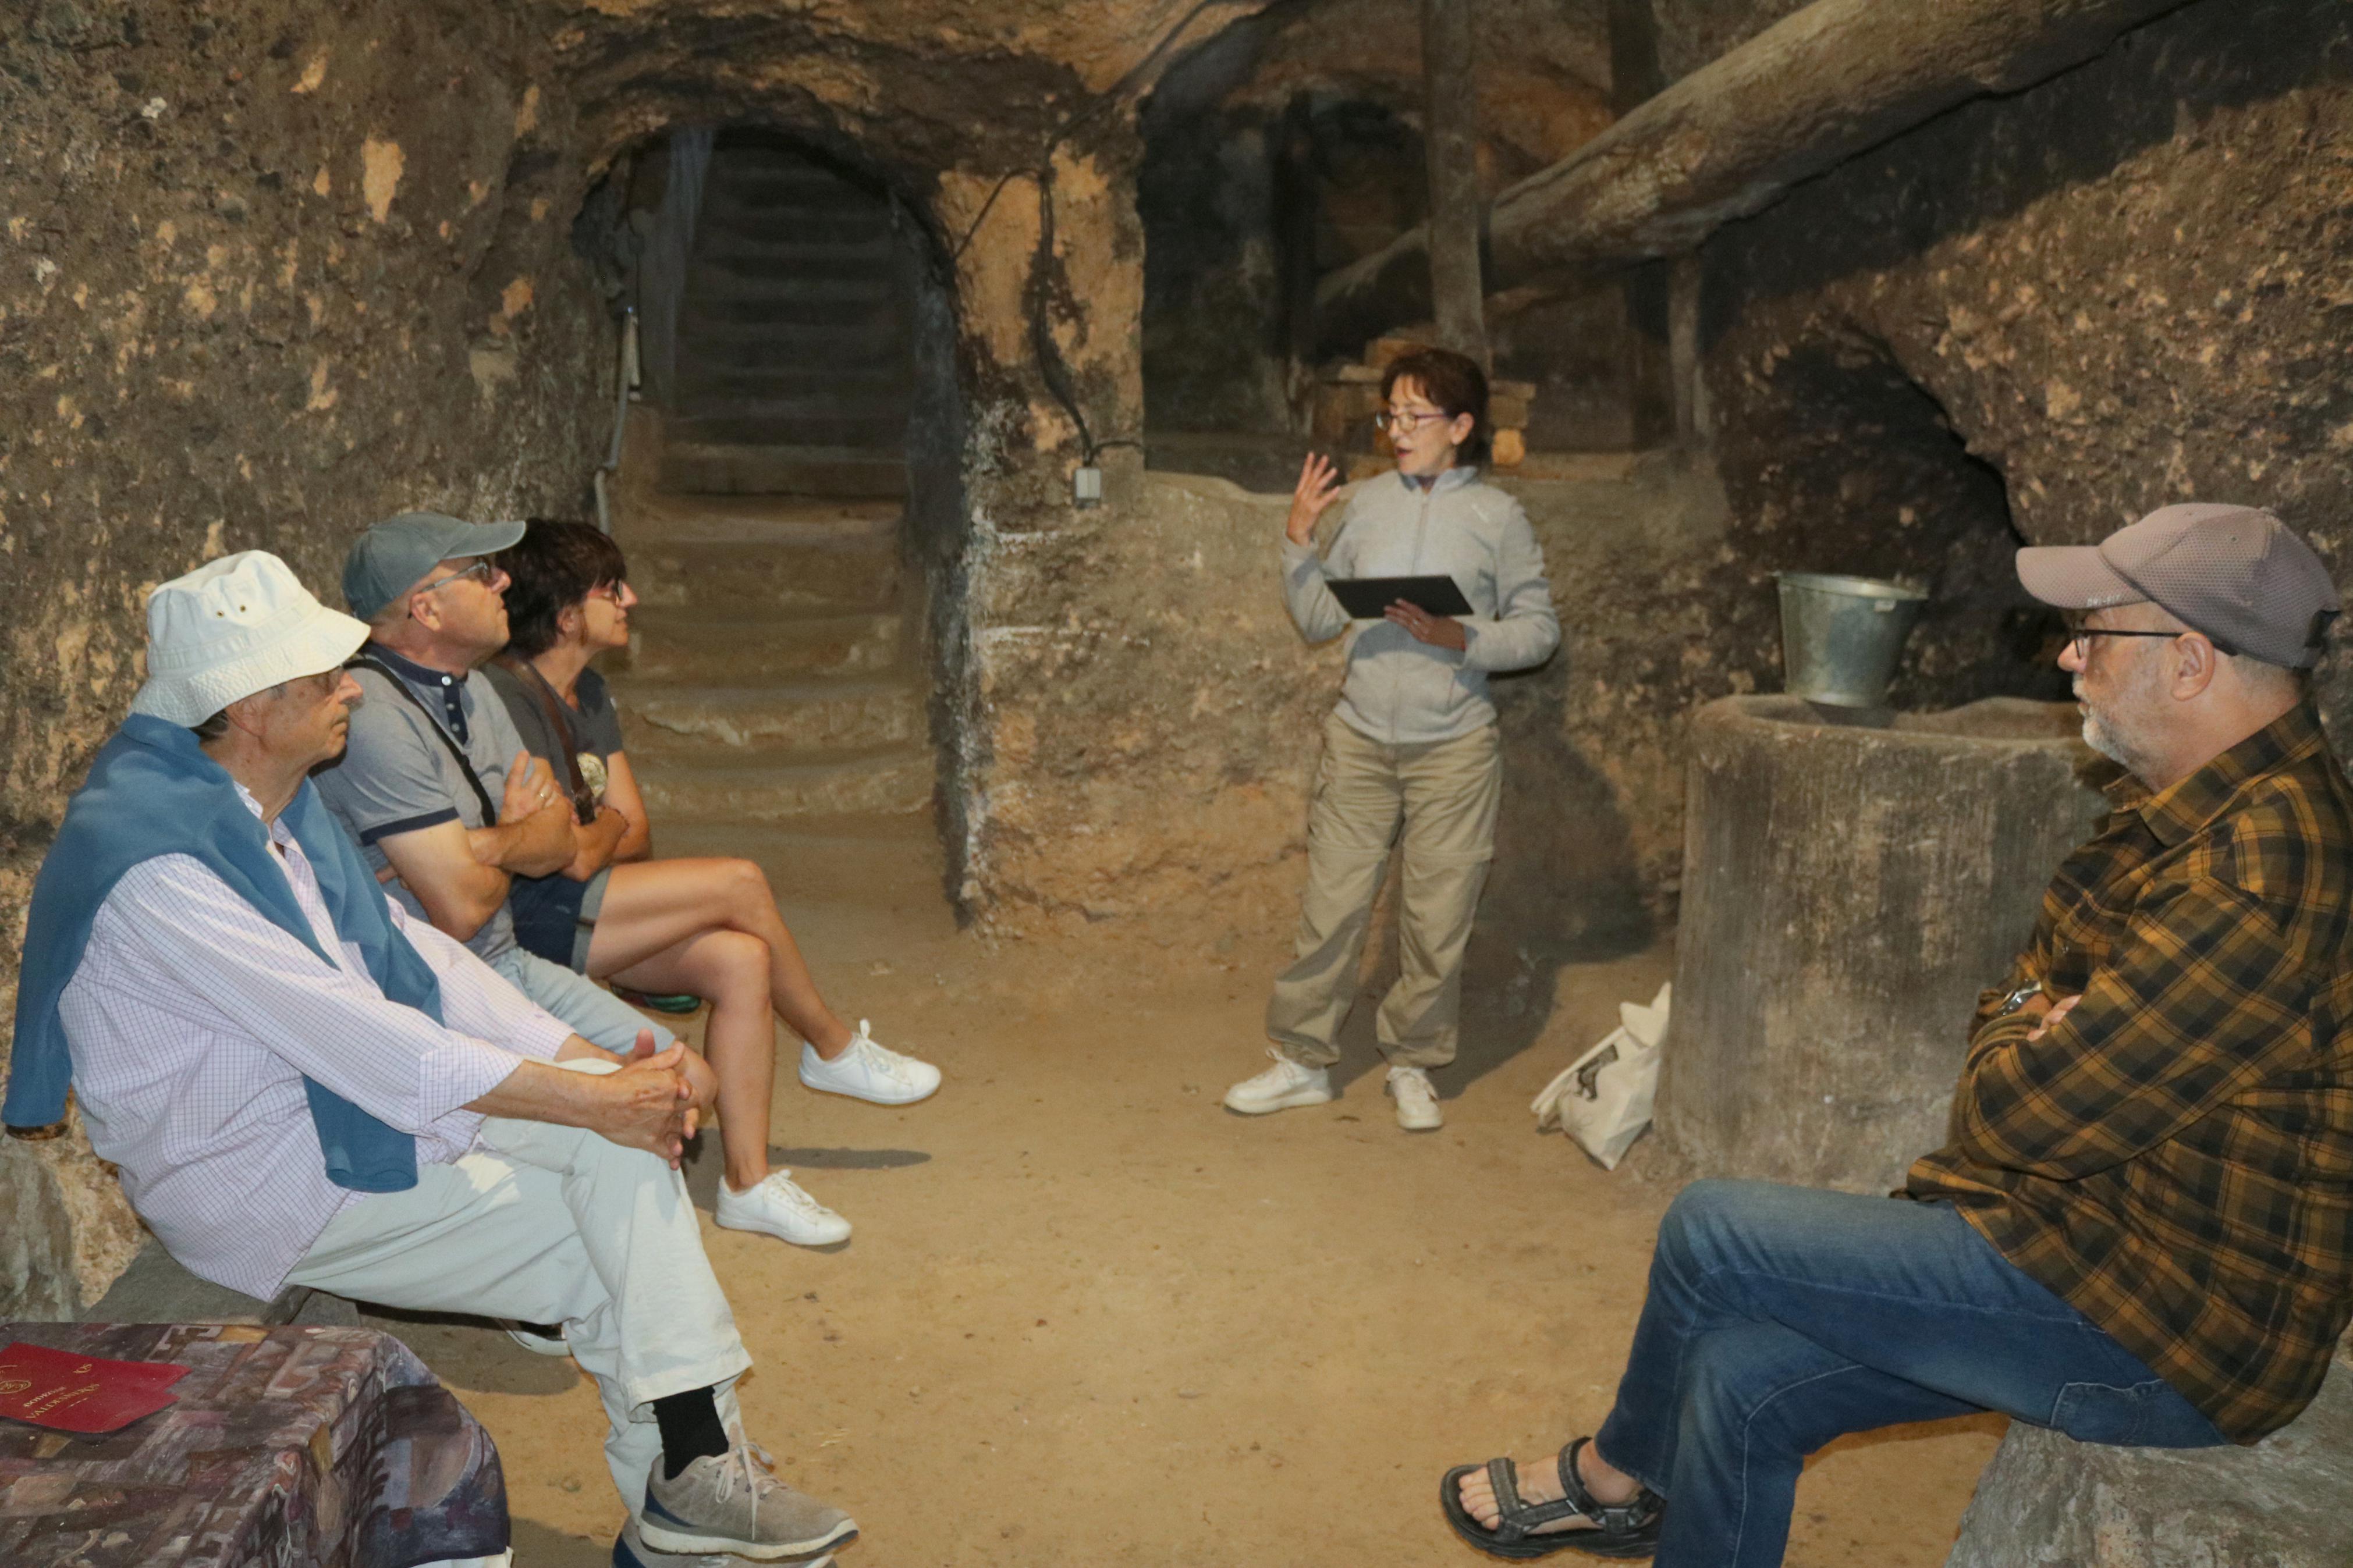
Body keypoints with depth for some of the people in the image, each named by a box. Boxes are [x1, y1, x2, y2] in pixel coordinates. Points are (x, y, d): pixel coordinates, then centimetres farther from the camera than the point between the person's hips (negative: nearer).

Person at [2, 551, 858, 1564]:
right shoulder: (153, 865, -25)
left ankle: (690, 1464, -7)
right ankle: (682, 1475, 4)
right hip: (261, 1181, -8)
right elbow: (355, 1038, -29)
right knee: (610, 1256, -15)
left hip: (363, 1095, 8)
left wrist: (595, 1064, -7)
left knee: (630, 1118, -11)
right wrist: (593, 1099, -26)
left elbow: (407, 950, 5)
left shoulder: (275, 801, 5)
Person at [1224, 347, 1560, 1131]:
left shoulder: (1498, 516, -1)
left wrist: (1462, 639, -15)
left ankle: (1414, 1063, 25)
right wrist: (1298, 541, -4)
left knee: (1438, 917, 6)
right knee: (1330, 904, 5)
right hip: (1360, 737, 2)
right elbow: (1320, 622, 8)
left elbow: (1538, 629, -1)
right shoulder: (1368, 501, 6)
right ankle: (1302, 1059, 19)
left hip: (1454, 747, -2)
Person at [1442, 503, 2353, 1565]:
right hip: (2103, 1237, 10)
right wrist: (2034, 1029, -7)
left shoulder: (2264, 861, -27)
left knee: (1710, 1232, -8)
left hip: (2162, 1338, -9)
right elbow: (2015, 1002, 17)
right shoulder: (2175, 817, 8)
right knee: (1744, 1377, 3)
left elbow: (2019, 1113, -26)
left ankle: (1613, 1478, 21)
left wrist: (2017, 1043, -3)